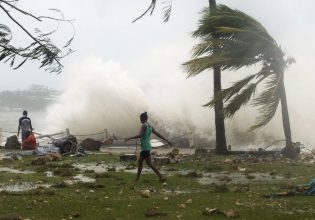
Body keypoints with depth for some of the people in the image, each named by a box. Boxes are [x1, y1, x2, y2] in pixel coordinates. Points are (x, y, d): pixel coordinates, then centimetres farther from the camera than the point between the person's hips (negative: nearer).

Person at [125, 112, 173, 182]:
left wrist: (129, 138, -22)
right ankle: (137, 178, 24)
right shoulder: (150, 126, 14)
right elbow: (158, 134, 16)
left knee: (149, 163, -9)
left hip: (145, 147, -9)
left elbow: (140, 135, -26)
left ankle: (161, 177, -15)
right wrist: (167, 141, 21)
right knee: (140, 161, 17)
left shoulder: (144, 126, -12)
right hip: (147, 147, 9)